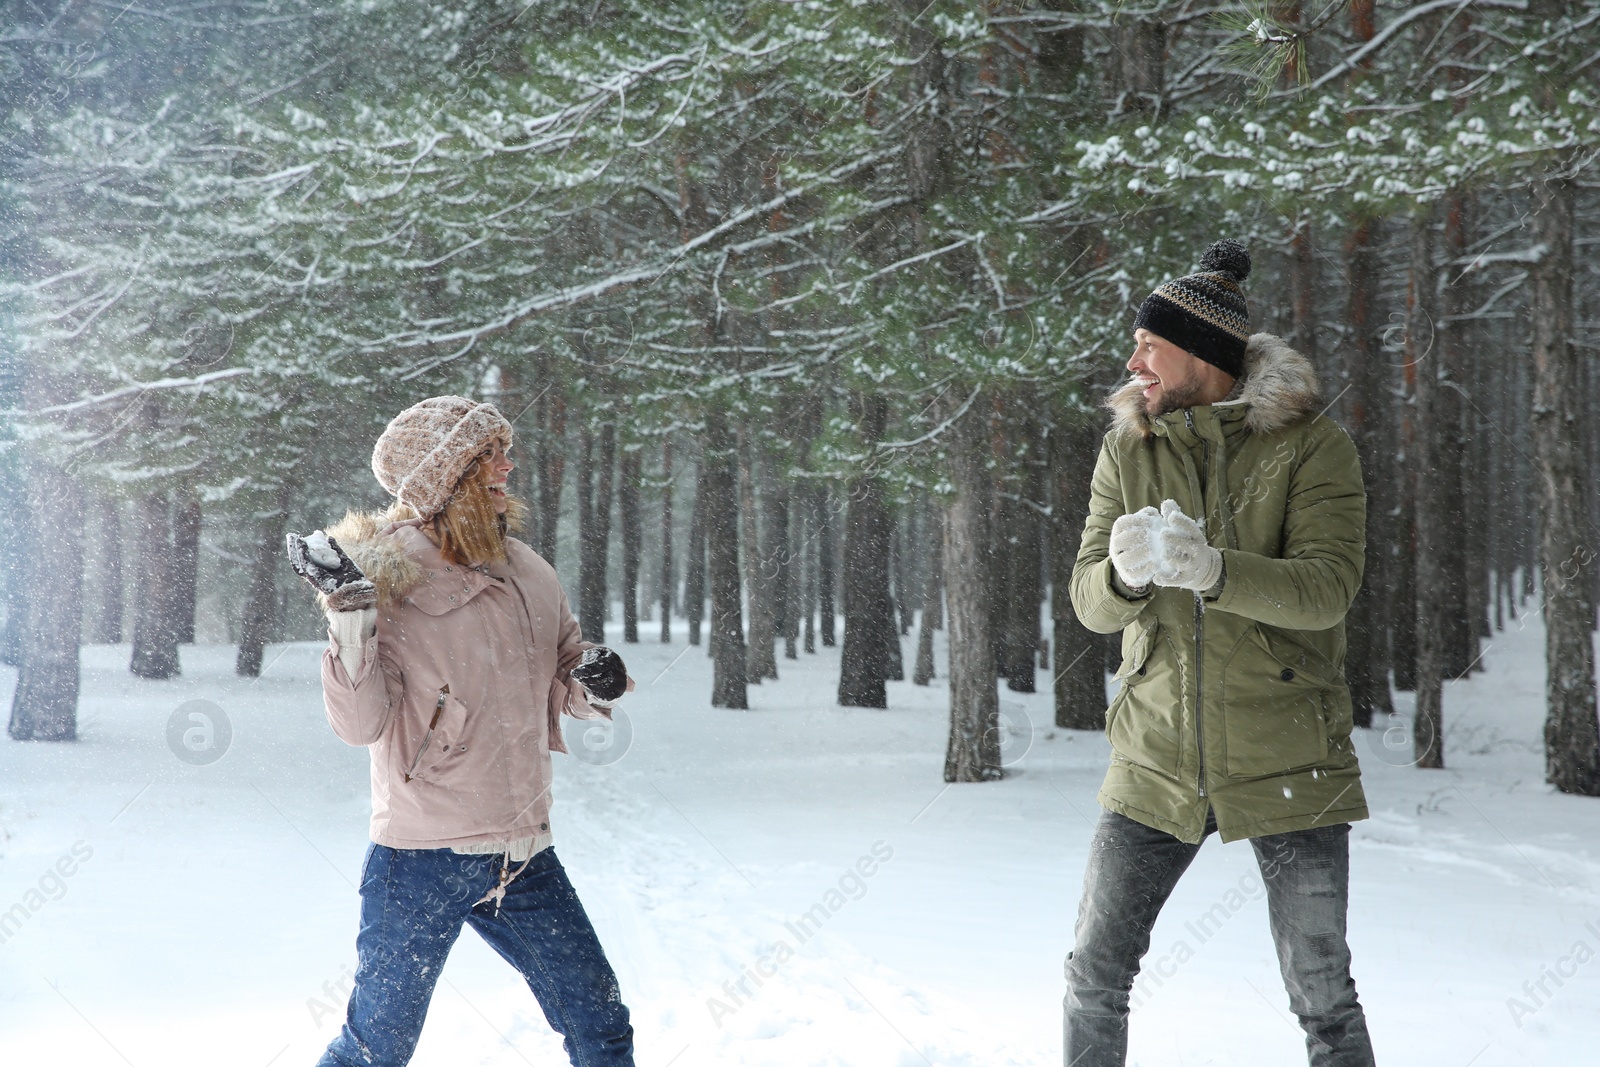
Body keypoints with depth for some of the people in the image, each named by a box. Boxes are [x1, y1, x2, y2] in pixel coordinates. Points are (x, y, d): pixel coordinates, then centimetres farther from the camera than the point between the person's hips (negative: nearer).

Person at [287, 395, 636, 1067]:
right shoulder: (388, 578, -13)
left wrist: (593, 683, -4)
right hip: (423, 860, -5)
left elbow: (562, 676, 18)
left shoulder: (527, 572, 4)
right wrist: (350, 614, -30)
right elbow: (359, 722, -20)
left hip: (525, 859, 5)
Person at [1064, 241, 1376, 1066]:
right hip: (1156, 760, 3)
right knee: (1093, 981, 6)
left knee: (1324, 999, 4)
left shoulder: (1309, 442, -7)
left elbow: (1327, 588, -19)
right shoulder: (1128, 448, 3)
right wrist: (1124, 573, -28)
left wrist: (1213, 570, -36)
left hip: (1286, 764, -3)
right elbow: (1090, 601, -4)